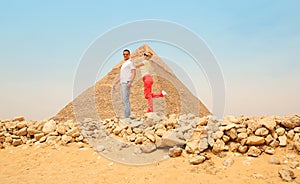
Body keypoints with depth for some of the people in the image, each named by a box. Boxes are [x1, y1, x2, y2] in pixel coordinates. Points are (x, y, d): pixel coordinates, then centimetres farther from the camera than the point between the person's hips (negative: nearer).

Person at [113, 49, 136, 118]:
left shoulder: (130, 63, -2)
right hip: (122, 84, 10)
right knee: (124, 100, 8)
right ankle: (128, 115, 12)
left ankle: (127, 116, -15)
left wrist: (130, 82, -28)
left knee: (125, 100, -14)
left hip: (126, 83, -10)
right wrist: (115, 83, 20)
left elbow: (134, 73, -15)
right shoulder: (123, 64, 26)